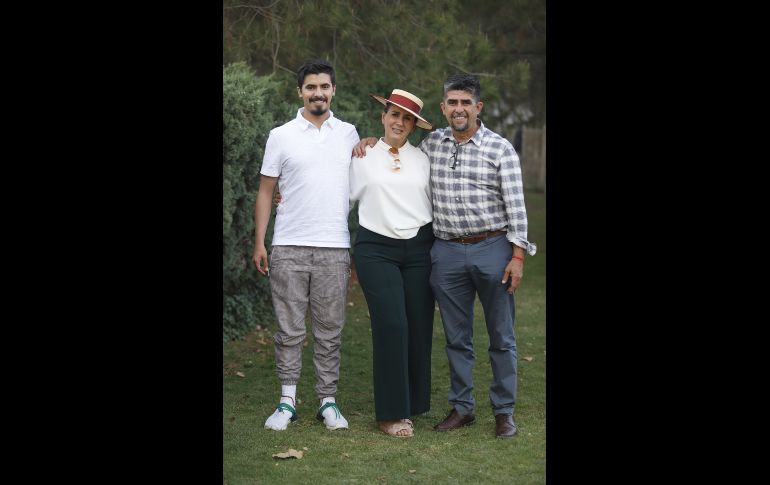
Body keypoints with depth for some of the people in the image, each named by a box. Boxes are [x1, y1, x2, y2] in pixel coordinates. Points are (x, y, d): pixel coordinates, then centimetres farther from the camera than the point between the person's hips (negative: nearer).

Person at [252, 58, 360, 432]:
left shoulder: (349, 134, 10)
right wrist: (259, 242, 0)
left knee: (329, 331, 5)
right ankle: (287, 401, 8)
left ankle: (328, 401, 12)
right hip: (289, 247, -1)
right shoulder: (281, 136, 4)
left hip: (335, 248, 1)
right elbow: (265, 191, 5)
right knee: (289, 330, 1)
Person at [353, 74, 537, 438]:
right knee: (456, 338, 9)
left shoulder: (500, 149, -3)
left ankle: (504, 411, 13)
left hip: (493, 249, -3)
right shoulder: (431, 144, 7)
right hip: (447, 253, 3)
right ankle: (462, 407, 20)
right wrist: (372, 142, 8)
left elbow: (515, 206, -6)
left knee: (501, 337, 4)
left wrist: (518, 256, -11)